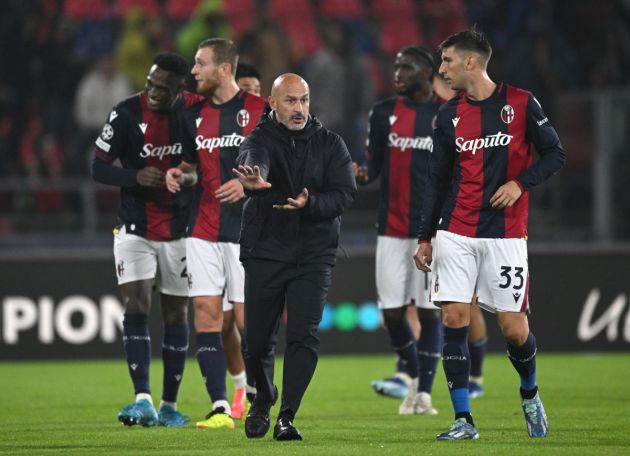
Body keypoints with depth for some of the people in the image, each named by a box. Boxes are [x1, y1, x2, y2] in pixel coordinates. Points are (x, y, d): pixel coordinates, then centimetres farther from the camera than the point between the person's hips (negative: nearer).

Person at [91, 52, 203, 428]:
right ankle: (143, 400, -21)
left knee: (176, 312, 7)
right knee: (136, 304, -15)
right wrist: (135, 177, -26)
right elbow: (99, 167, -9)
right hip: (135, 228, -2)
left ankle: (170, 404, 16)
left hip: (181, 228, 2)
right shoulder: (127, 114, -13)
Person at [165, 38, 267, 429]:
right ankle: (220, 407, -2)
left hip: (247, 231, -5)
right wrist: (181, 175, 2)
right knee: (206, 313, -3)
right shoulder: (196, 115, 12)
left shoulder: (260, 111, -5)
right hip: (204, 230, 5)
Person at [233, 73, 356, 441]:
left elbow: (345, 193, -7)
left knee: (304, 335, -12)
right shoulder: (261, 140, -5)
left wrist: (310, 204, -27)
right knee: (258, 339, 4)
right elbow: (252, 161, -30)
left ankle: (287, 417, -9)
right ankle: (264, 399, 33)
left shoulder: (331, 145, 3)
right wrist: (253, 178, -55)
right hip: (265, 254, 0)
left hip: (314, 255, 1)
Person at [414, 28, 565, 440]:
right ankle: (463, 420, -2)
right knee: (454, 320, -7)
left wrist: (520, 183, -14)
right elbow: (437, 179, 12)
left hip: (506, 235, -3)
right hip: (456, 234, 3)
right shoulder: (449, 115, 7)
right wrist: (425, 237, 10)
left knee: (514, 328, -3)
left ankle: (530, 394, 28)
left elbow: (555, 153, 2)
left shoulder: (521, 104, -3)